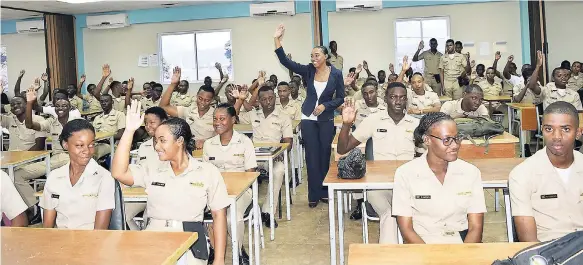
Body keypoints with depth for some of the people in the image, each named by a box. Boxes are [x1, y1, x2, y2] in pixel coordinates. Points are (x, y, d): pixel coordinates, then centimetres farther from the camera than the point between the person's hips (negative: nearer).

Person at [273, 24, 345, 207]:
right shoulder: (308, 70, -3)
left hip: (326, 119, 0)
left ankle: (324, 191, 22)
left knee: (324, 155, 8)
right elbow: (285, 62, -12)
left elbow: (340, 98, 0)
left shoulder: (336, 74, -5)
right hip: (308, 118, 0)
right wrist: (277, 40, -21)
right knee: (312, 156, 2)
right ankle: (314, 194, 9)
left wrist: (325, 106, -15)